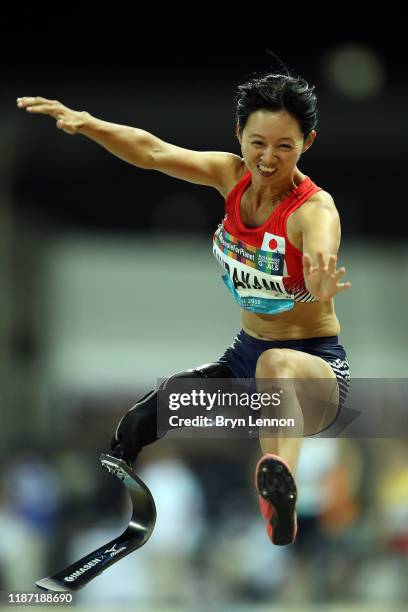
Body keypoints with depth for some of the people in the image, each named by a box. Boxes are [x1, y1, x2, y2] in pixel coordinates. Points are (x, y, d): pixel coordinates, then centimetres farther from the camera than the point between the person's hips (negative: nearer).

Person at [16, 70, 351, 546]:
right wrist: (85, 124, -24)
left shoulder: (315, 209, -23)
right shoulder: (232, 176, -4)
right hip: (243, 355, 7)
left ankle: (281, 485, -75)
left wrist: (322, 286, -69)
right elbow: (153, 153, -8)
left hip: (316, 366, -7)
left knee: (278, 364, -44)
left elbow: (322, 264, -45)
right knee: (137, 425, -10)